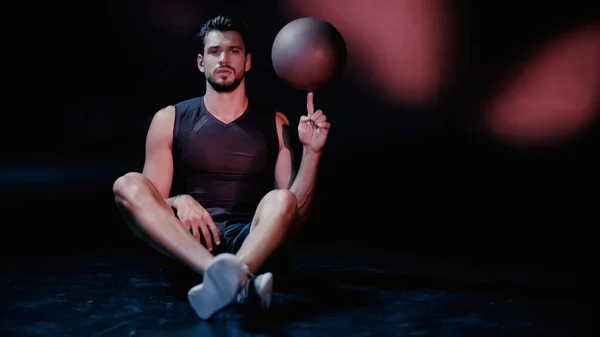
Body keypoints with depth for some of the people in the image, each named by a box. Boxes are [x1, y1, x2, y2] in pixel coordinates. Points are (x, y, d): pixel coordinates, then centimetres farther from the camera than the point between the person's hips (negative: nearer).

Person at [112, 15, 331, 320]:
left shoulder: (275, 125, 12)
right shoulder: (169, 120, 10)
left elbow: (296, 211, 6)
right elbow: (145, 203, 7)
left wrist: (312, 152, -8)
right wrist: (179, 202, -15)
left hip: (252, 243, 0)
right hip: (185, 242, 1)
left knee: (282, 200, -30)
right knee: (127, 184, -27)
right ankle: (240, 281, -48)